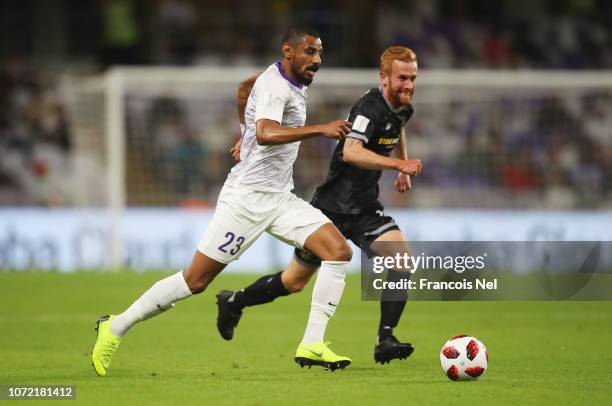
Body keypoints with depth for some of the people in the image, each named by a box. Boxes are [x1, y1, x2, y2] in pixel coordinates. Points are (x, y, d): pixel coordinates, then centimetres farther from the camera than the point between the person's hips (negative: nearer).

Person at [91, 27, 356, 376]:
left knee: (340, 251, -10)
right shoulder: (274, 85, -16)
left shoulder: (294, 86, 13)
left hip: (280, 199, 9)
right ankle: (116, 328, 9)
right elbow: (265, 134, -37)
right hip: (247, 196, -9)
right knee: (196, 280, -5)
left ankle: (313, 345, -11)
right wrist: (320, 129, -41)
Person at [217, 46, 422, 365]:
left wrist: (403, 165, 26)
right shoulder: (370, 108, -24)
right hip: (333, 207, -7)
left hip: (366, 210, 7)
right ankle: (233, 303, 34)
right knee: (294, 282, 9)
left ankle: (385, 340, -17)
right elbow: (351, 152, -42)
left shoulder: (402, 108, 3)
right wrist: (399, 164, -45)